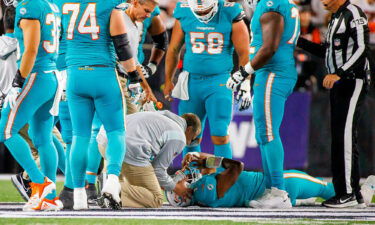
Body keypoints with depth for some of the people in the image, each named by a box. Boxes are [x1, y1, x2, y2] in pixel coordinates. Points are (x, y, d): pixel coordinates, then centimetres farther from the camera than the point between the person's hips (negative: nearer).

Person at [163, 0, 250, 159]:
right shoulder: (184, 15, 1)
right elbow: (174, 50, 14)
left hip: (219, 81, -3)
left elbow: (243, 53, -1)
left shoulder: (230, 15, -7)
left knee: (220, 136, -9)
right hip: (191, 81, 3)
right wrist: (168, 81, 17)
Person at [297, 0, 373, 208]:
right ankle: (352, 193, 11)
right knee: (339, 137, 8)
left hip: (353, 81, -10)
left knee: (345, 135, -13)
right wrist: (299, 41, 21)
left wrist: (339, 73, -24)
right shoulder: (336, 18, 19)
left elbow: (362, 48, -19)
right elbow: (327, 51, 25)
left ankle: (349, 193, -13)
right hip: (339, 84, 10)